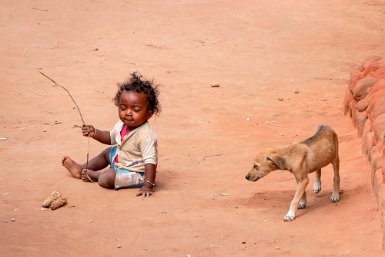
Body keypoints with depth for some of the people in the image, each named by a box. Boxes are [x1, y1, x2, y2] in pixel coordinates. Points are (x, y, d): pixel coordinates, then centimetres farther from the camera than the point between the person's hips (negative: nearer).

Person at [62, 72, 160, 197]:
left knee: (107, 179, -24)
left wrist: (148, 186, -41)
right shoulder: (122, 125, -6)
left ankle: (92, 175, 9)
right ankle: (80, 168, 45)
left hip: (136, 173, -9)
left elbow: (150, 162, -36)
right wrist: (94, 133, -3)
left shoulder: (146, 136, -34)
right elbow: (110, 137, 14)